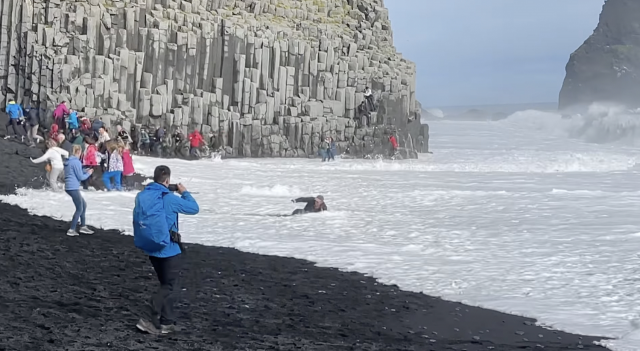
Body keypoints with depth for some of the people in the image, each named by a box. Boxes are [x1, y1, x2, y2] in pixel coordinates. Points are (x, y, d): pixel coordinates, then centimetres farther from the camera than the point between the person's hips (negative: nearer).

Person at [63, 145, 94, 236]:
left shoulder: (68, 161, 12)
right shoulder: (76, 162, -15)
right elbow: (80, 177, -12)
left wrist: (85, 172, 15)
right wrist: (88, 173, 5)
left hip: (69, 187, 9)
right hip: (73, 188, -9)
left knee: (83, 204, 20)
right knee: (79, 209, 1)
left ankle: (83, 227, 23)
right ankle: (71, 230, 2)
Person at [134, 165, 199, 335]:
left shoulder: (141, 196, 0)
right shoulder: (168, 199, -18)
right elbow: (194, 208, -9)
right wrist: (184, 193, 7)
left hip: (151, 248, 7)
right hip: (168, 249, -7)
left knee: (166, 285, 19)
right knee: (170, 287, 3)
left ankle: (167, 322, 21)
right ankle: (151, 320, -7)